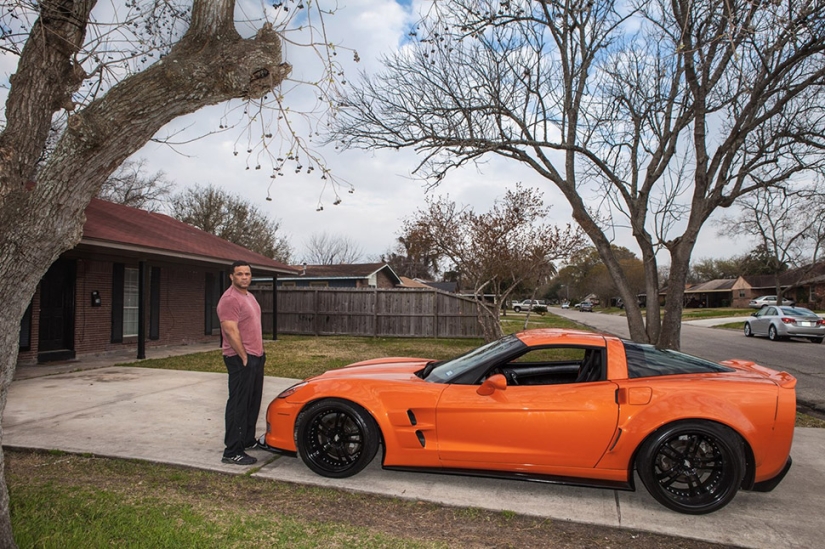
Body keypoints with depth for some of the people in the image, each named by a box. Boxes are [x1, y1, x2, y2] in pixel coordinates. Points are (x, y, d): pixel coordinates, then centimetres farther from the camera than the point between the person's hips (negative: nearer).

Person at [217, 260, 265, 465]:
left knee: (253, 402, 17)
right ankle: (232, 452, 0)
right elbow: (231, 332, -21)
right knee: (238, 404, -6)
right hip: (240, 359, -10)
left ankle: (248, 439, 31)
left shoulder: (249, 296, 15)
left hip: (256, 356, 10)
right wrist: (244, 358, -20)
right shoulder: (230, 299, -16)